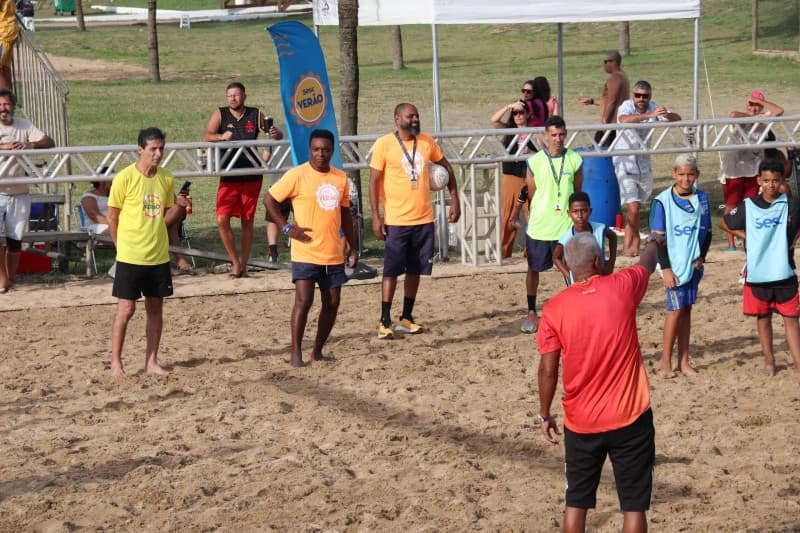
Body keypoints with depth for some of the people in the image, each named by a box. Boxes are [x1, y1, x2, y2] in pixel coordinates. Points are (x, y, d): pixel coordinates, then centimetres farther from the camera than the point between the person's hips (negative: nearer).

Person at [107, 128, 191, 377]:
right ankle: (115, 362, 9)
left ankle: (151, 362, 18)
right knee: (126, 309, -2)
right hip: (130, 257, -5)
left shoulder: (167, 178, 5)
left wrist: (178, 207, -7)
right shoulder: (125, 178, -10)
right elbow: (112, 217, -3)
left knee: (155, 308, 9)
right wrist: (123, 246, 0)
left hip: (159, 256, 5)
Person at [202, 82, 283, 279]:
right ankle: (235, 262, 3)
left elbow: (278, 135, 8)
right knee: (222, 220, -12)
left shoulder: (256, 115, 3)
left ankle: (243, 266, 19)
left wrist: (275, 134, -16)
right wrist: (221, 136, -27)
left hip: (251, 177, 0)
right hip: (229, 177, 0)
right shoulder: (220, 114, 1)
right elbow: (206, 137, -7)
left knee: (248, 222, 8)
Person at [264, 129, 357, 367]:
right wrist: (288, 227, -10)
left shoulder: (340, 178, 9)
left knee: (332, 303, 6)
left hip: (334, 254, 5)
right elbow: (269, 199, -4)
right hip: (306, 253, -5)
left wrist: (353, 248, 16)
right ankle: (296, 353, -5)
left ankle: (318, 351, 19)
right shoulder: (297, 175, -7)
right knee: (303, 301, -12)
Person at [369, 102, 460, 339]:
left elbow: (446, 167, 19)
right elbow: (374, 182, -6)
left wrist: (455, 199, 12)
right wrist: (376, 217, -11)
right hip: (396, 220, -5)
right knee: (391, 270, -4)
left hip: (424, 219, 5)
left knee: (415, 270, 10)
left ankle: (407, 318, 20)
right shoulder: (384, 144, -7)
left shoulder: (427, 142, 6)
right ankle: (385, 322, 2)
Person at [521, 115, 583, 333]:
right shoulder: (535, 161, -4)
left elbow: (578, 192, 8)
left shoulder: (575, 160, -2)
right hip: (538, 225, 0)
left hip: (566, 225, 0)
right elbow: (531, 194, 6)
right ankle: (531, 312, 23)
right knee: (534, 268, 10)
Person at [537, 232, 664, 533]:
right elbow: (647, 264, 16)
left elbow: (548, 370, -6)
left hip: (580, 423, 1)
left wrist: (545, 414, 9)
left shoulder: (554, 309, -7)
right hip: (630, 418, -1)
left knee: (577, 500, 14)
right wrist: (653, 243, 39)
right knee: (634, 502, 6)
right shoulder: (622, 287, -7)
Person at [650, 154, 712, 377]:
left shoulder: (702, 198, 5)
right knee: (676, 309, -7)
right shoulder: (662, 201, -9)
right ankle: (666, 362, 2)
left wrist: (701, 258, -2)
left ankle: (683, 361, 13)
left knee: (686, 310, 8)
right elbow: (657, 237, -9)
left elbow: (707, 232, 11)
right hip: (674, 264, -4)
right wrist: (665, 268, -12)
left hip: (694, 264, 4)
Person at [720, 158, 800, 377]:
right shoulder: (747, 207, 0)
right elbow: (724, 223, 13)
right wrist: (746, 236, 2)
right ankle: (769, 360, 24)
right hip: (757, 274, 1)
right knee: (763, 318, 11)